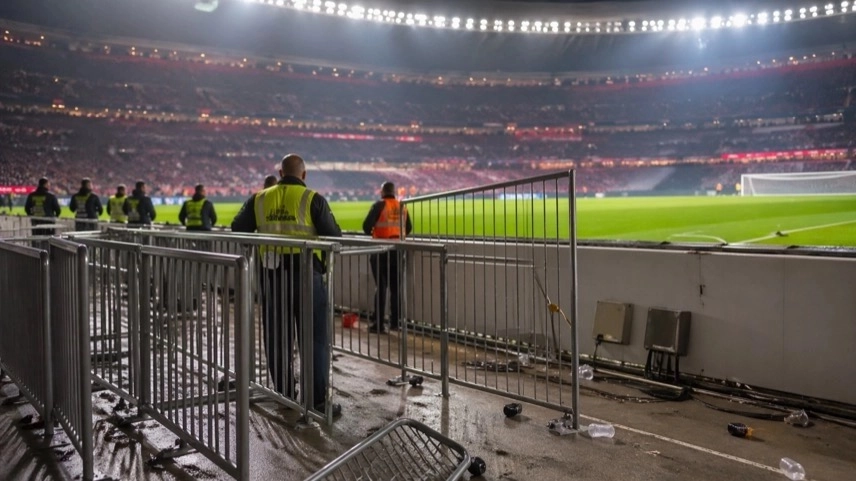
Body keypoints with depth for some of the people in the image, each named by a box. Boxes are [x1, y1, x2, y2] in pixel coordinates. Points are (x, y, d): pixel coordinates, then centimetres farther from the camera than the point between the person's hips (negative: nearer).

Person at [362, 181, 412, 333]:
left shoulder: (379, 205, -9)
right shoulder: (402, 207, 7)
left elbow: (367, 225, -16)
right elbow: (409, 227, 13)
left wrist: (371, 234, 5)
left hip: (381, 249, -4)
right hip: (398, 250, 5)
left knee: (381, 287, -1)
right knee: (395, 287, 12)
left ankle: (379, 324, -1)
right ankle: (395, 322, 16)